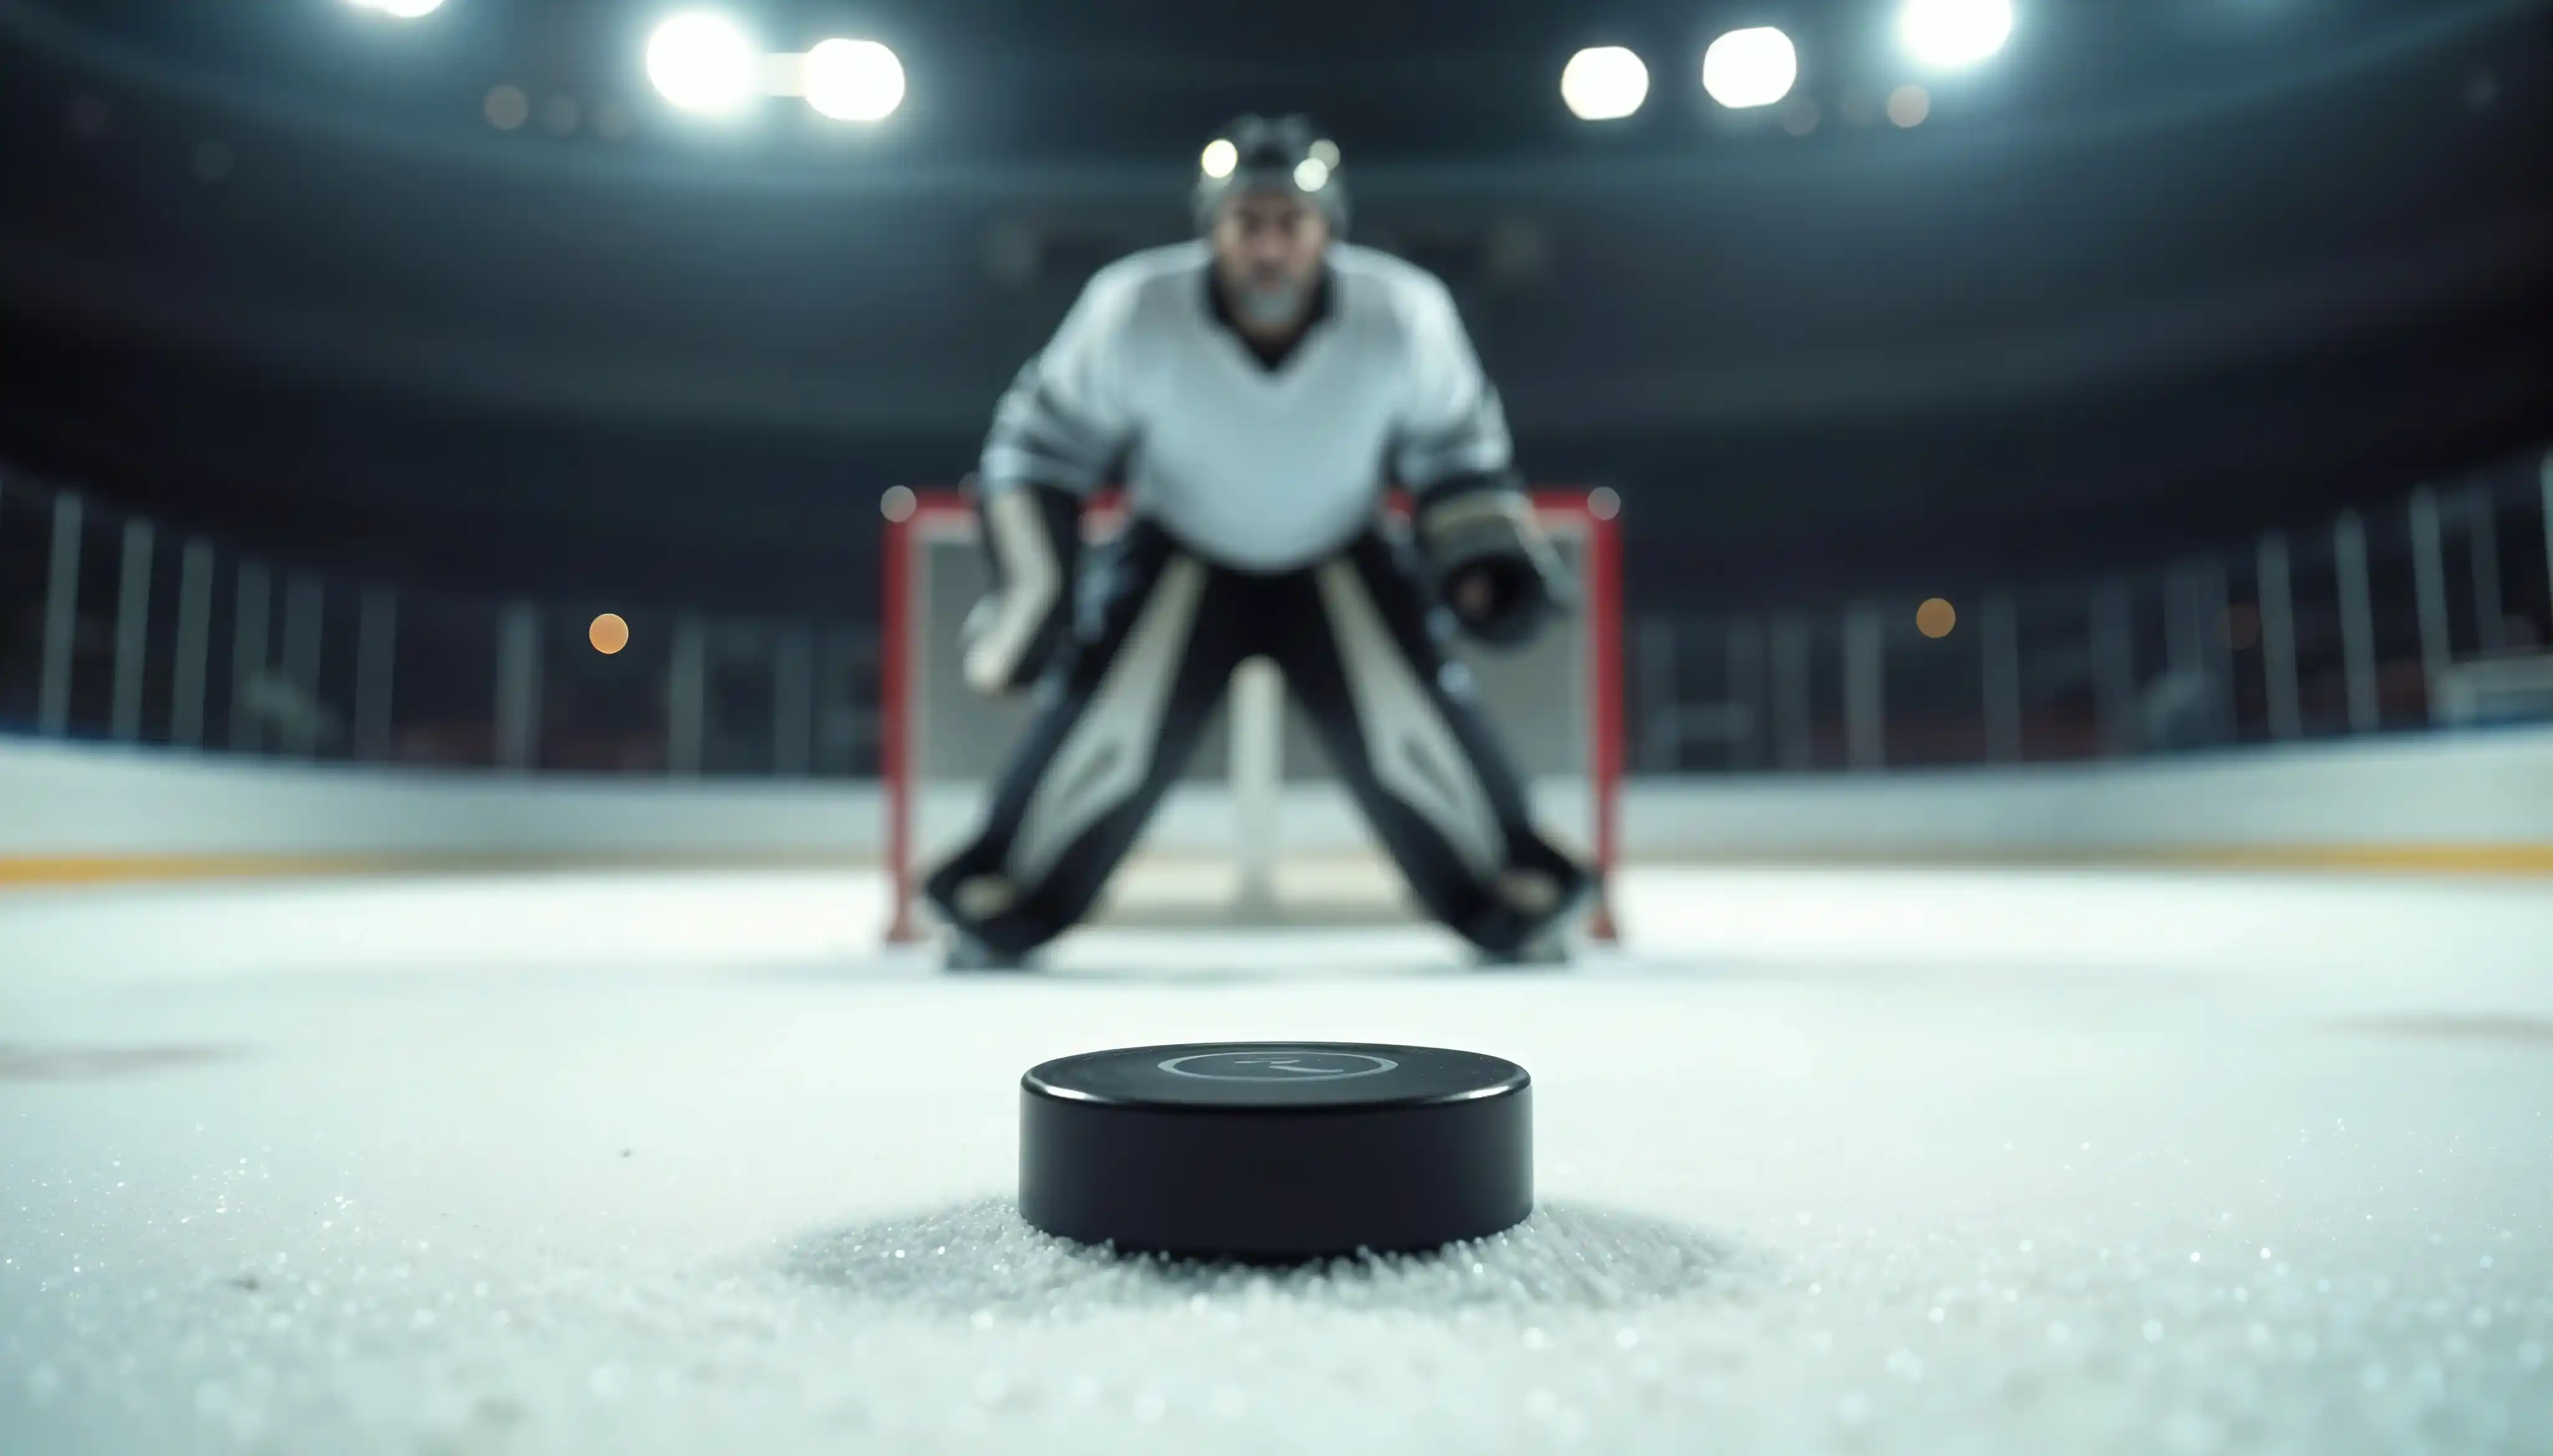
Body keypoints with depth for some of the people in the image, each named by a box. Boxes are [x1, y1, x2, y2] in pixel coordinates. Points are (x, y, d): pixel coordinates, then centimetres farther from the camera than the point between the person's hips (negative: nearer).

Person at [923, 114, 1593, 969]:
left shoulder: (1405, 312, -23)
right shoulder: (1134, 310, -26)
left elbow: (1457, 450, -5)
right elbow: (1039, 446, -12)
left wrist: (1485, 558, -16)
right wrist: (1031, 591, -18)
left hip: (1346, 561, 1)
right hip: (1176, 555, 0)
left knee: (1416, 723, -12)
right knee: (1105, 725, -12)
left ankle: (1518, 905, 10)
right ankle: (996, 913, 9)